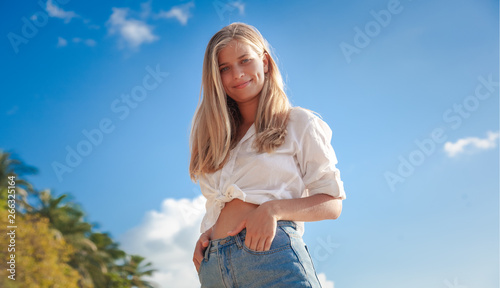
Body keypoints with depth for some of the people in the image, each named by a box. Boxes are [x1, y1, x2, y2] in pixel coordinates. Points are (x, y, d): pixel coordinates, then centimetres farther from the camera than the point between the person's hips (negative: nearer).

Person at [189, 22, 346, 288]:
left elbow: (332, 203, 2)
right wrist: (205, 235, 2)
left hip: (271, 250, -4)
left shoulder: (299, 122, 6)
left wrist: (274, 209, -13)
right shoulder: (217, 137, 21)